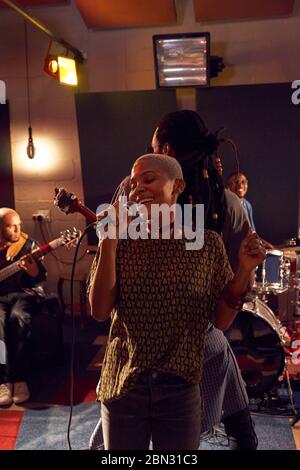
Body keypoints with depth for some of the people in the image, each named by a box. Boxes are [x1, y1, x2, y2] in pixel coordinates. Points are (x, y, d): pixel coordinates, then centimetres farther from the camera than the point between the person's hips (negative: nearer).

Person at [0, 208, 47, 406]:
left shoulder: (28, 244, 3)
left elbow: (41, 278, -3)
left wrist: (34, 272, -27)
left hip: (23, 293, -1)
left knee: (19, 317, -33)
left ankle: (20, 379, -26)